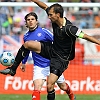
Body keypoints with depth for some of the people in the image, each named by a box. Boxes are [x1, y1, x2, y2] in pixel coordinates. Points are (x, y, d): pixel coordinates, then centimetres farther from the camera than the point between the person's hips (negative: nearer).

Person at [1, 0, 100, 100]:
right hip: (51, 49, 7)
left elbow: (85, 36, -31)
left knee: (50, 85, -16)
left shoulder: (69, 28, -30)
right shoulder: (55, 20, -9)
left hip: (61, 59, -7)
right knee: (27, 44, -1)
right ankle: (13, 69, 12)